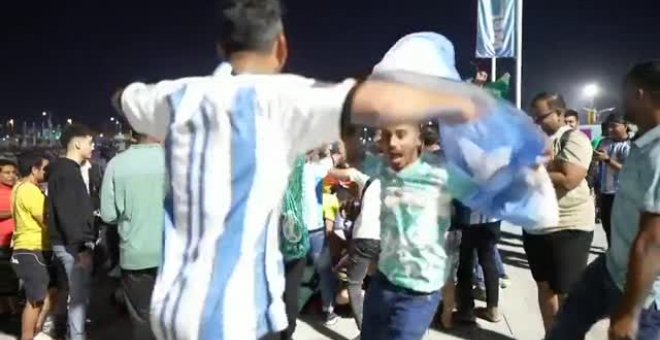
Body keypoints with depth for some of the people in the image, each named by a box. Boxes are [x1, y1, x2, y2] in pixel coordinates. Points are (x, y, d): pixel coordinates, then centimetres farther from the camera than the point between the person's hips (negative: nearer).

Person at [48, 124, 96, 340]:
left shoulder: (69, 169, 16)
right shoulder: (66, 171, -14)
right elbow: (68, 213, -22)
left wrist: (85, 243, 18)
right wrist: (81, 246, -22)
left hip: (73, 243, 10)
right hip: (72, 245, -10)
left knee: (80, 293, 16)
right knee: (79, 296, -5)